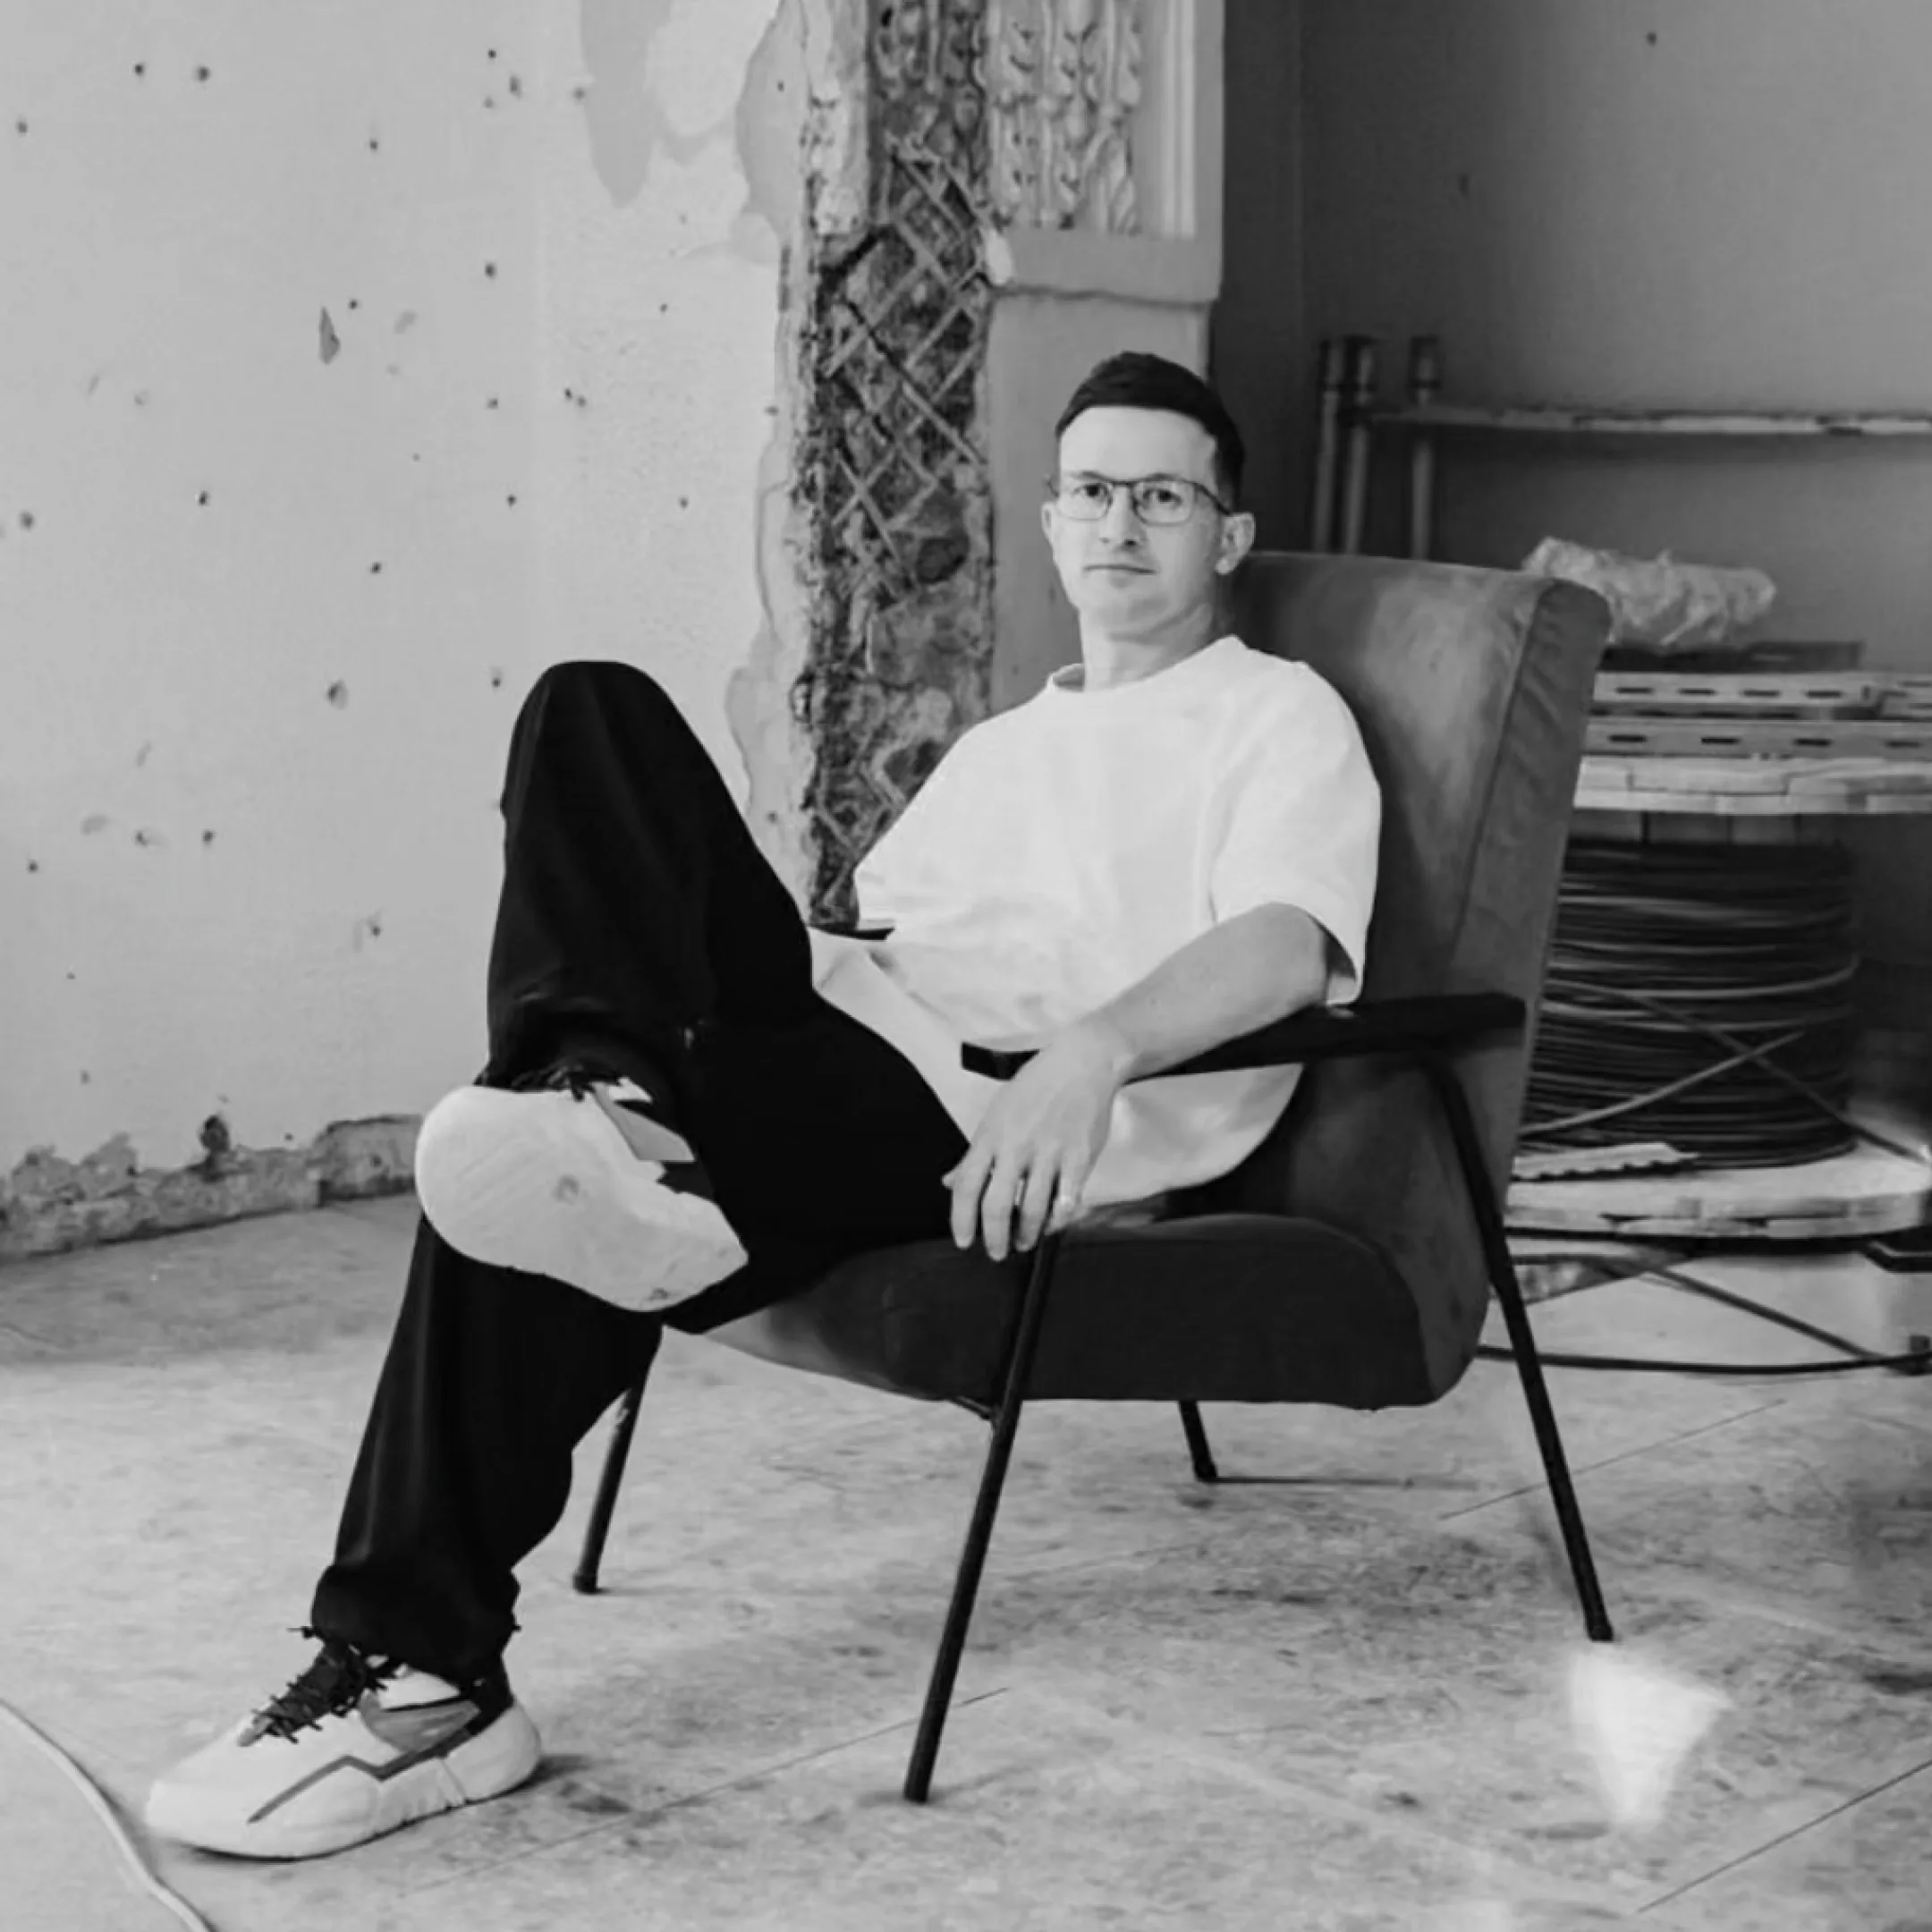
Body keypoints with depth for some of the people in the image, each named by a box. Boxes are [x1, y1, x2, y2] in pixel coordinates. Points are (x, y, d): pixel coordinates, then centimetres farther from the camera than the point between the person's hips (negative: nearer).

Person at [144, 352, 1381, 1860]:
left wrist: (1091, 1054, -33)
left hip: (993, 1119, -7)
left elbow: (1287, 944, -12)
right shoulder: (1002, 745, 35)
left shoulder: (1280, 717, 9)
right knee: (595, 712, -15)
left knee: (524, 1213, -28)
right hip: (850, 1043, 7)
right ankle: (610, 1103, -33)